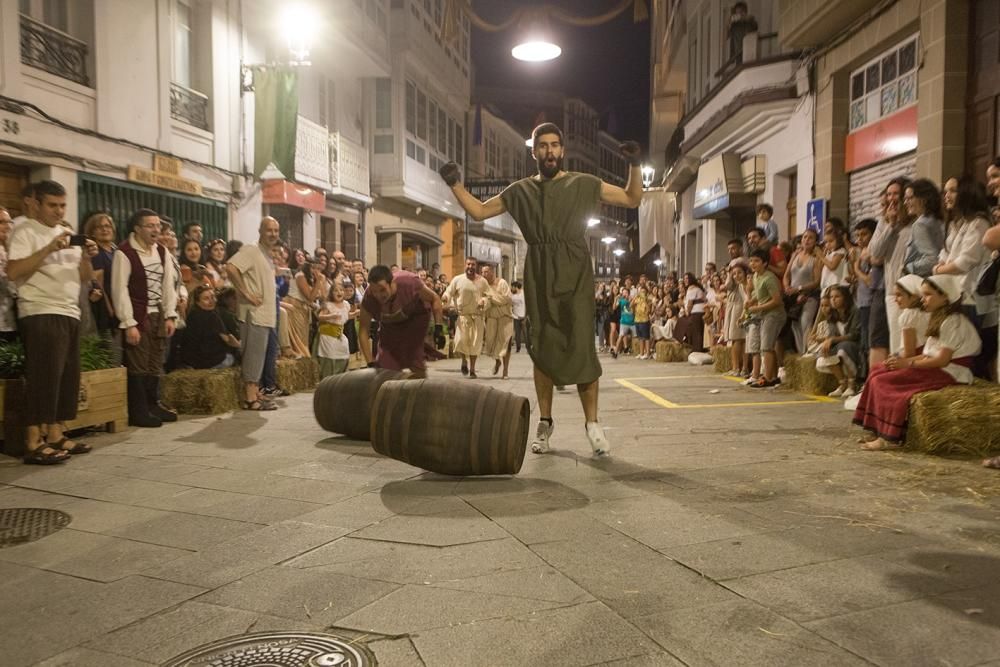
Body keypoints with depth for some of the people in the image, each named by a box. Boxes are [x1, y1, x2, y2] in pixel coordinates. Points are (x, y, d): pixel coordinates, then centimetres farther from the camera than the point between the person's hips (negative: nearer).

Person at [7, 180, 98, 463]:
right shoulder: (25, 232, -2)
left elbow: (85, 277, 17)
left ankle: (55, 435, 13)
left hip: (70, 314, 8)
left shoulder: (67, 233, 20)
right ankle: (33, 443, -7)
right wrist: (49, 249, -20)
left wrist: (86, 256, -3)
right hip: (41, 315, -7)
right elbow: (13, 272, -15)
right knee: (44, 377, -10)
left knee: (68, 377, 6)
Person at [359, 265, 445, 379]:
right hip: (390, 324, 3)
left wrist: (439, 328, -24)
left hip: (416, 315, -2)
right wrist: (371, 362, -25)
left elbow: (434, 299, -19)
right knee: (384, 366, -2)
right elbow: (363, 331, -22)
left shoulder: (409, 283, -38)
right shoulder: (368, 298, -32)